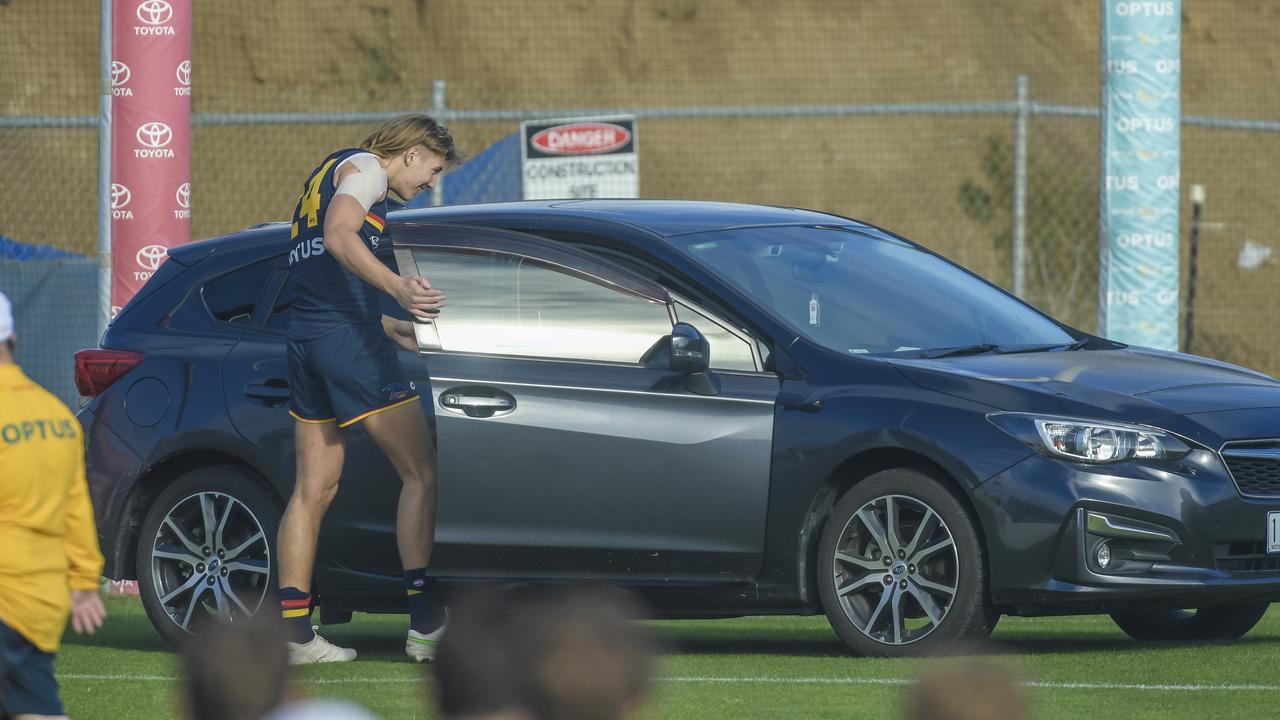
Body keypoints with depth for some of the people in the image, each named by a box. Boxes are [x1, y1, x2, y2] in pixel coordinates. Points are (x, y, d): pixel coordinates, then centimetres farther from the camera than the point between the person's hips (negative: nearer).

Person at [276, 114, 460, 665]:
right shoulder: (364, 167, -2)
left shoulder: (328, 172, 27)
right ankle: (426, 625, -10)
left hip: (303, 340, 9)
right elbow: (339, 237, -22)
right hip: (349, 338, -9)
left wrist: (390, 326, 35)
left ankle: (293, 632, 4)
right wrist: (398, 287, -34)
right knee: (421, 472, -4)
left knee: (314, 489, 9)